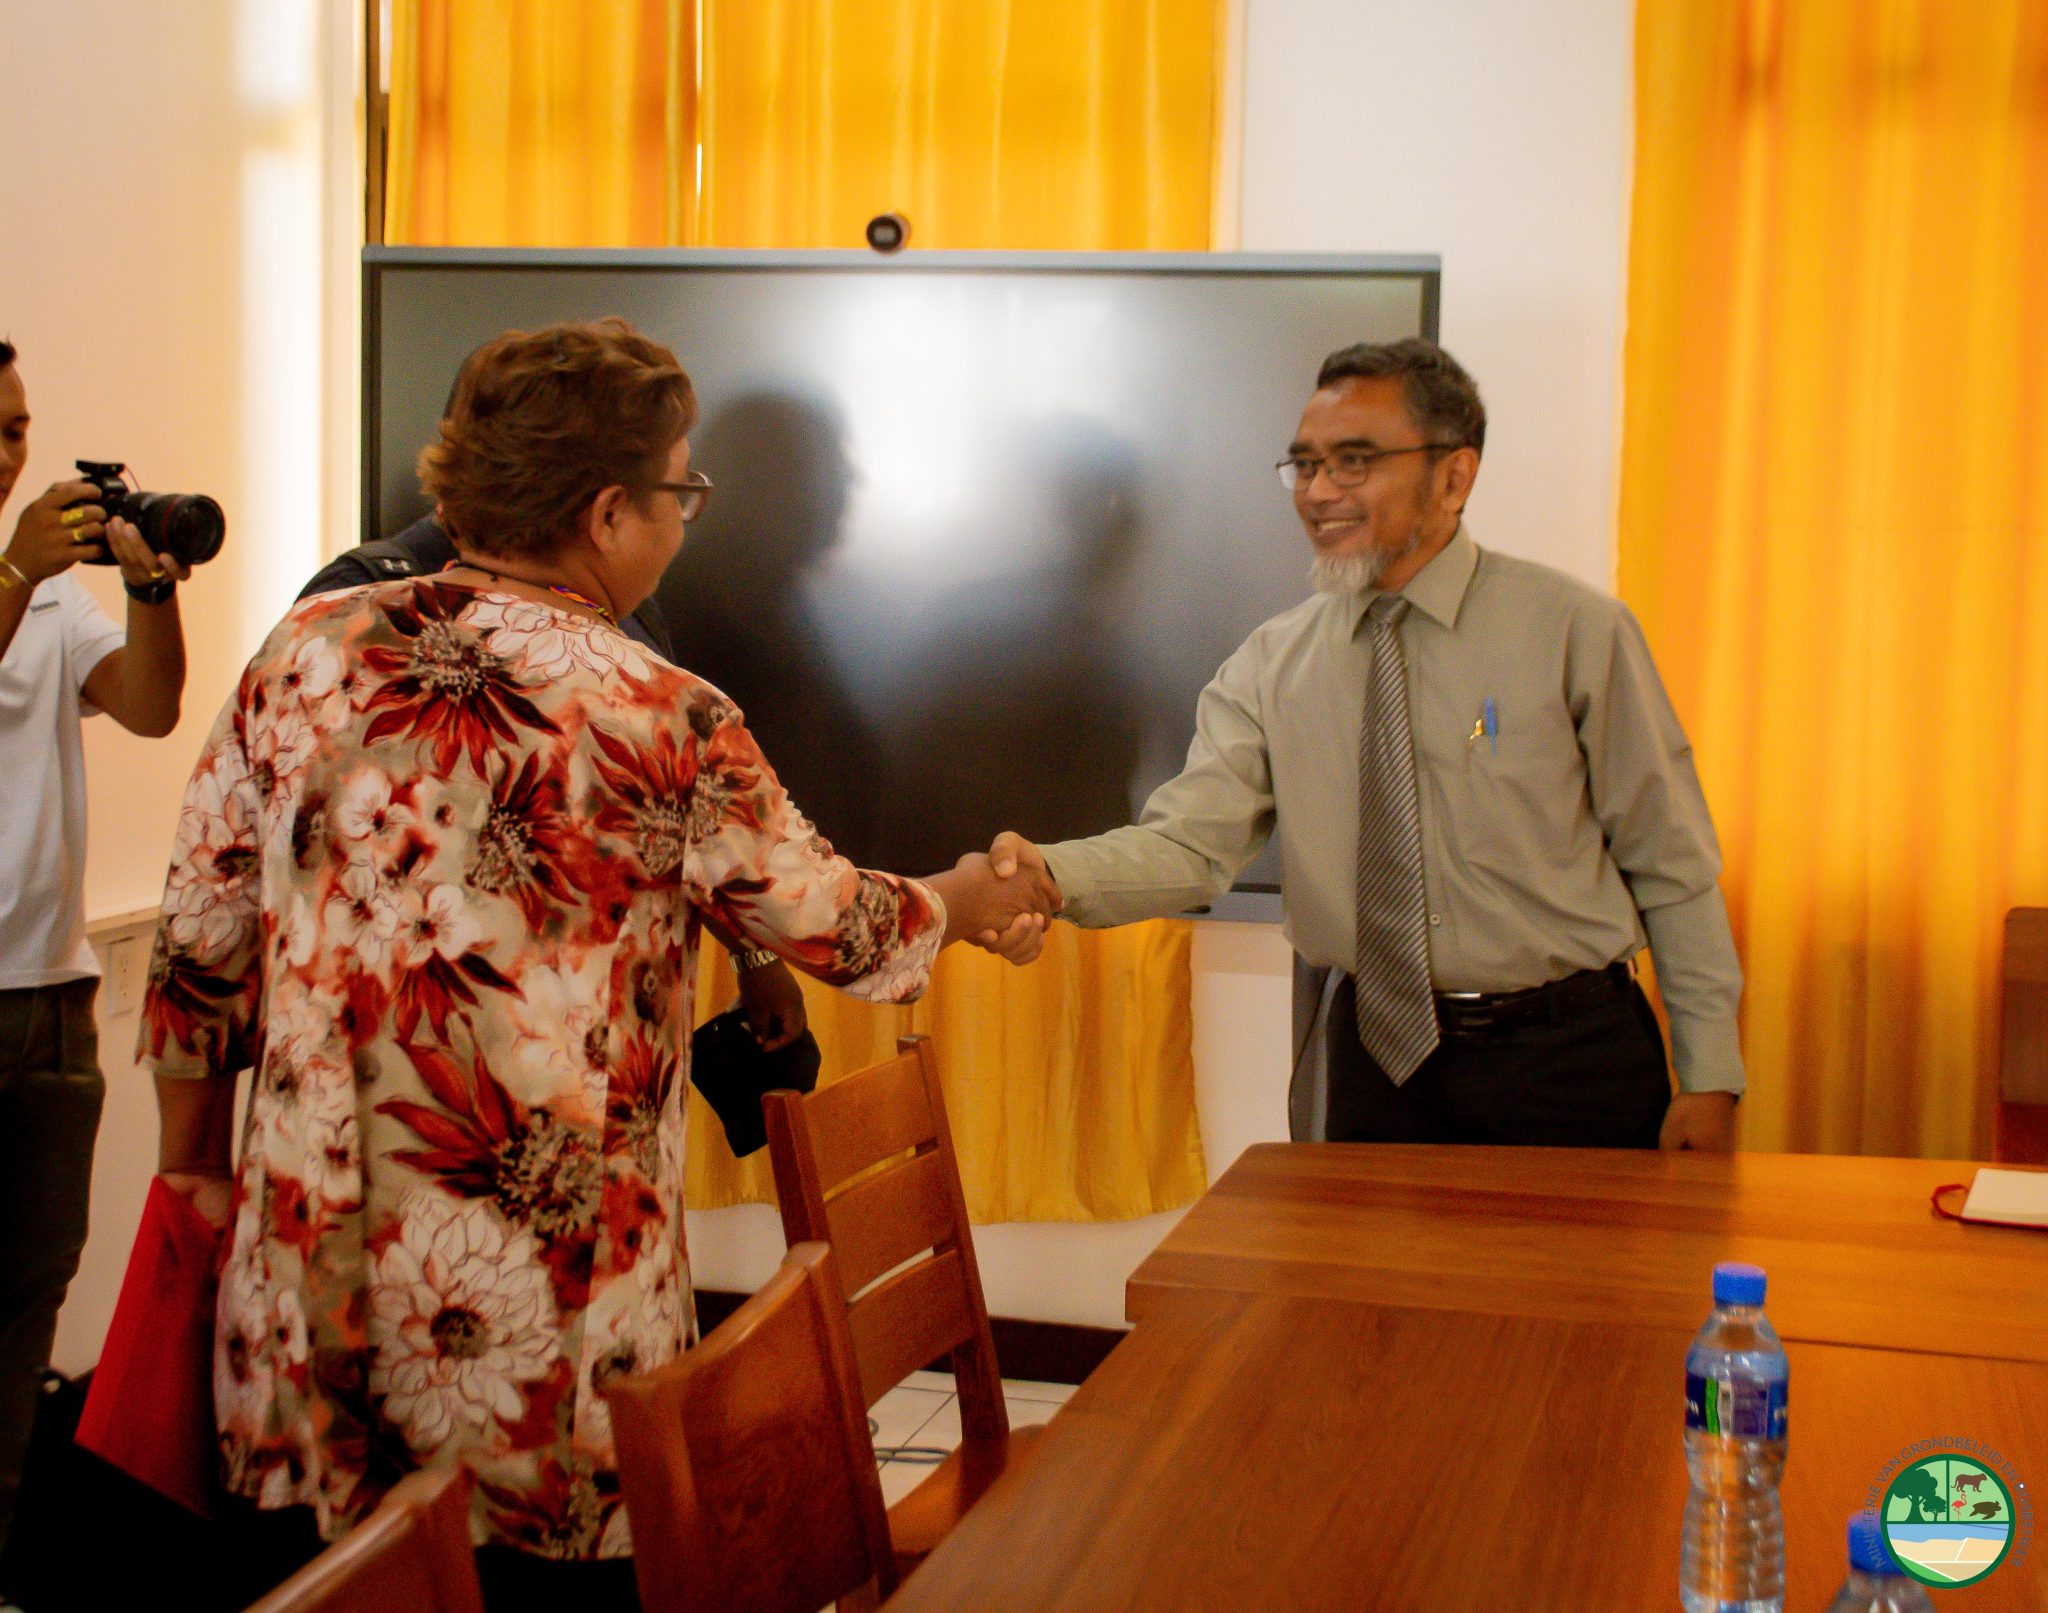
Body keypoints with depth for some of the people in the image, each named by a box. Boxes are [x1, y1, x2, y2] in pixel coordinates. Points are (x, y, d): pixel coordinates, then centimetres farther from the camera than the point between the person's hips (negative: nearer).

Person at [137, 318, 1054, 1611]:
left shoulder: (309, 653, -1)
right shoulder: (665, 726, -13)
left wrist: (195, 1151, 18)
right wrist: (961, 901, 23)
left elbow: (200, 937, 5)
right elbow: (832, 925, 2)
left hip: (310, 1293, 5)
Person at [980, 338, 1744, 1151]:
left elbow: (1672, 868, -3)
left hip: (1567, 1061, -2)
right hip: (1381, 1054, 2)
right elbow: (1189, 840, -10)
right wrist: (1052, 873, -30)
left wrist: (1709, 1076, -6)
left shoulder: (1572, 629, -6)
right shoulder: (1271, 666, 2)